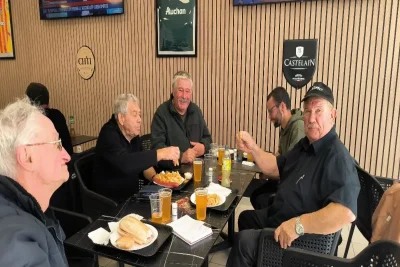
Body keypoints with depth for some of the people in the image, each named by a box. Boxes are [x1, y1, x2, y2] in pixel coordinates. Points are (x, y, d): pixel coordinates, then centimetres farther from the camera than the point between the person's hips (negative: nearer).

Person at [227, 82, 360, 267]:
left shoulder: (337, 157, -28)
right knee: (246, 218, 27)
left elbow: (346, 212, -40)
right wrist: (253, 149, -1)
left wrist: (298, 225, -39)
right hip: (280, 218, 10)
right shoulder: (306, 144, 5)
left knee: (244, 242, -22)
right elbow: (276, 167, 14)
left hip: (306, 238, -10)